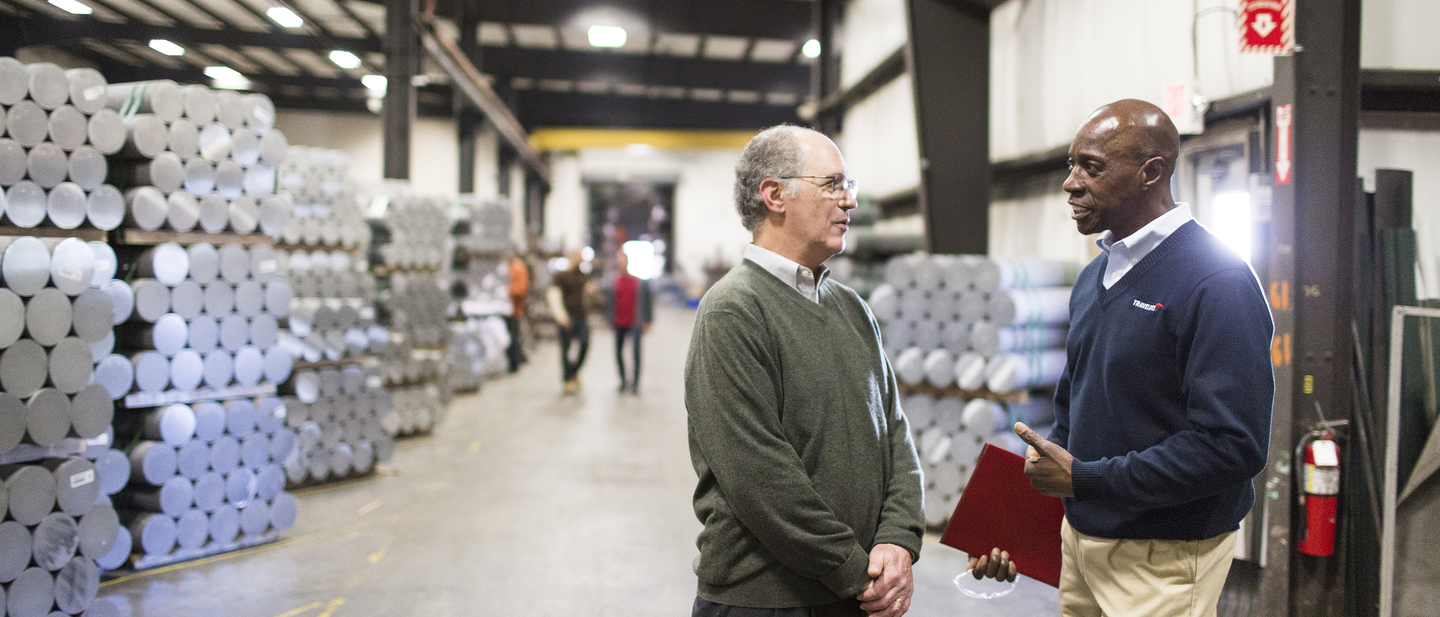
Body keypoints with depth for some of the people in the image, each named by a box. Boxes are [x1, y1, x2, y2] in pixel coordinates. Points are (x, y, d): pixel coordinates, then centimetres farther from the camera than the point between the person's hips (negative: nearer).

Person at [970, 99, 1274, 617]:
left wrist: (1084, 477, -20)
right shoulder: (1094, 276, 9)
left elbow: (1233, 446, -25)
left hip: (1162, 560, -7)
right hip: (1081, 538, 7)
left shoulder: (1217, 282, -17)